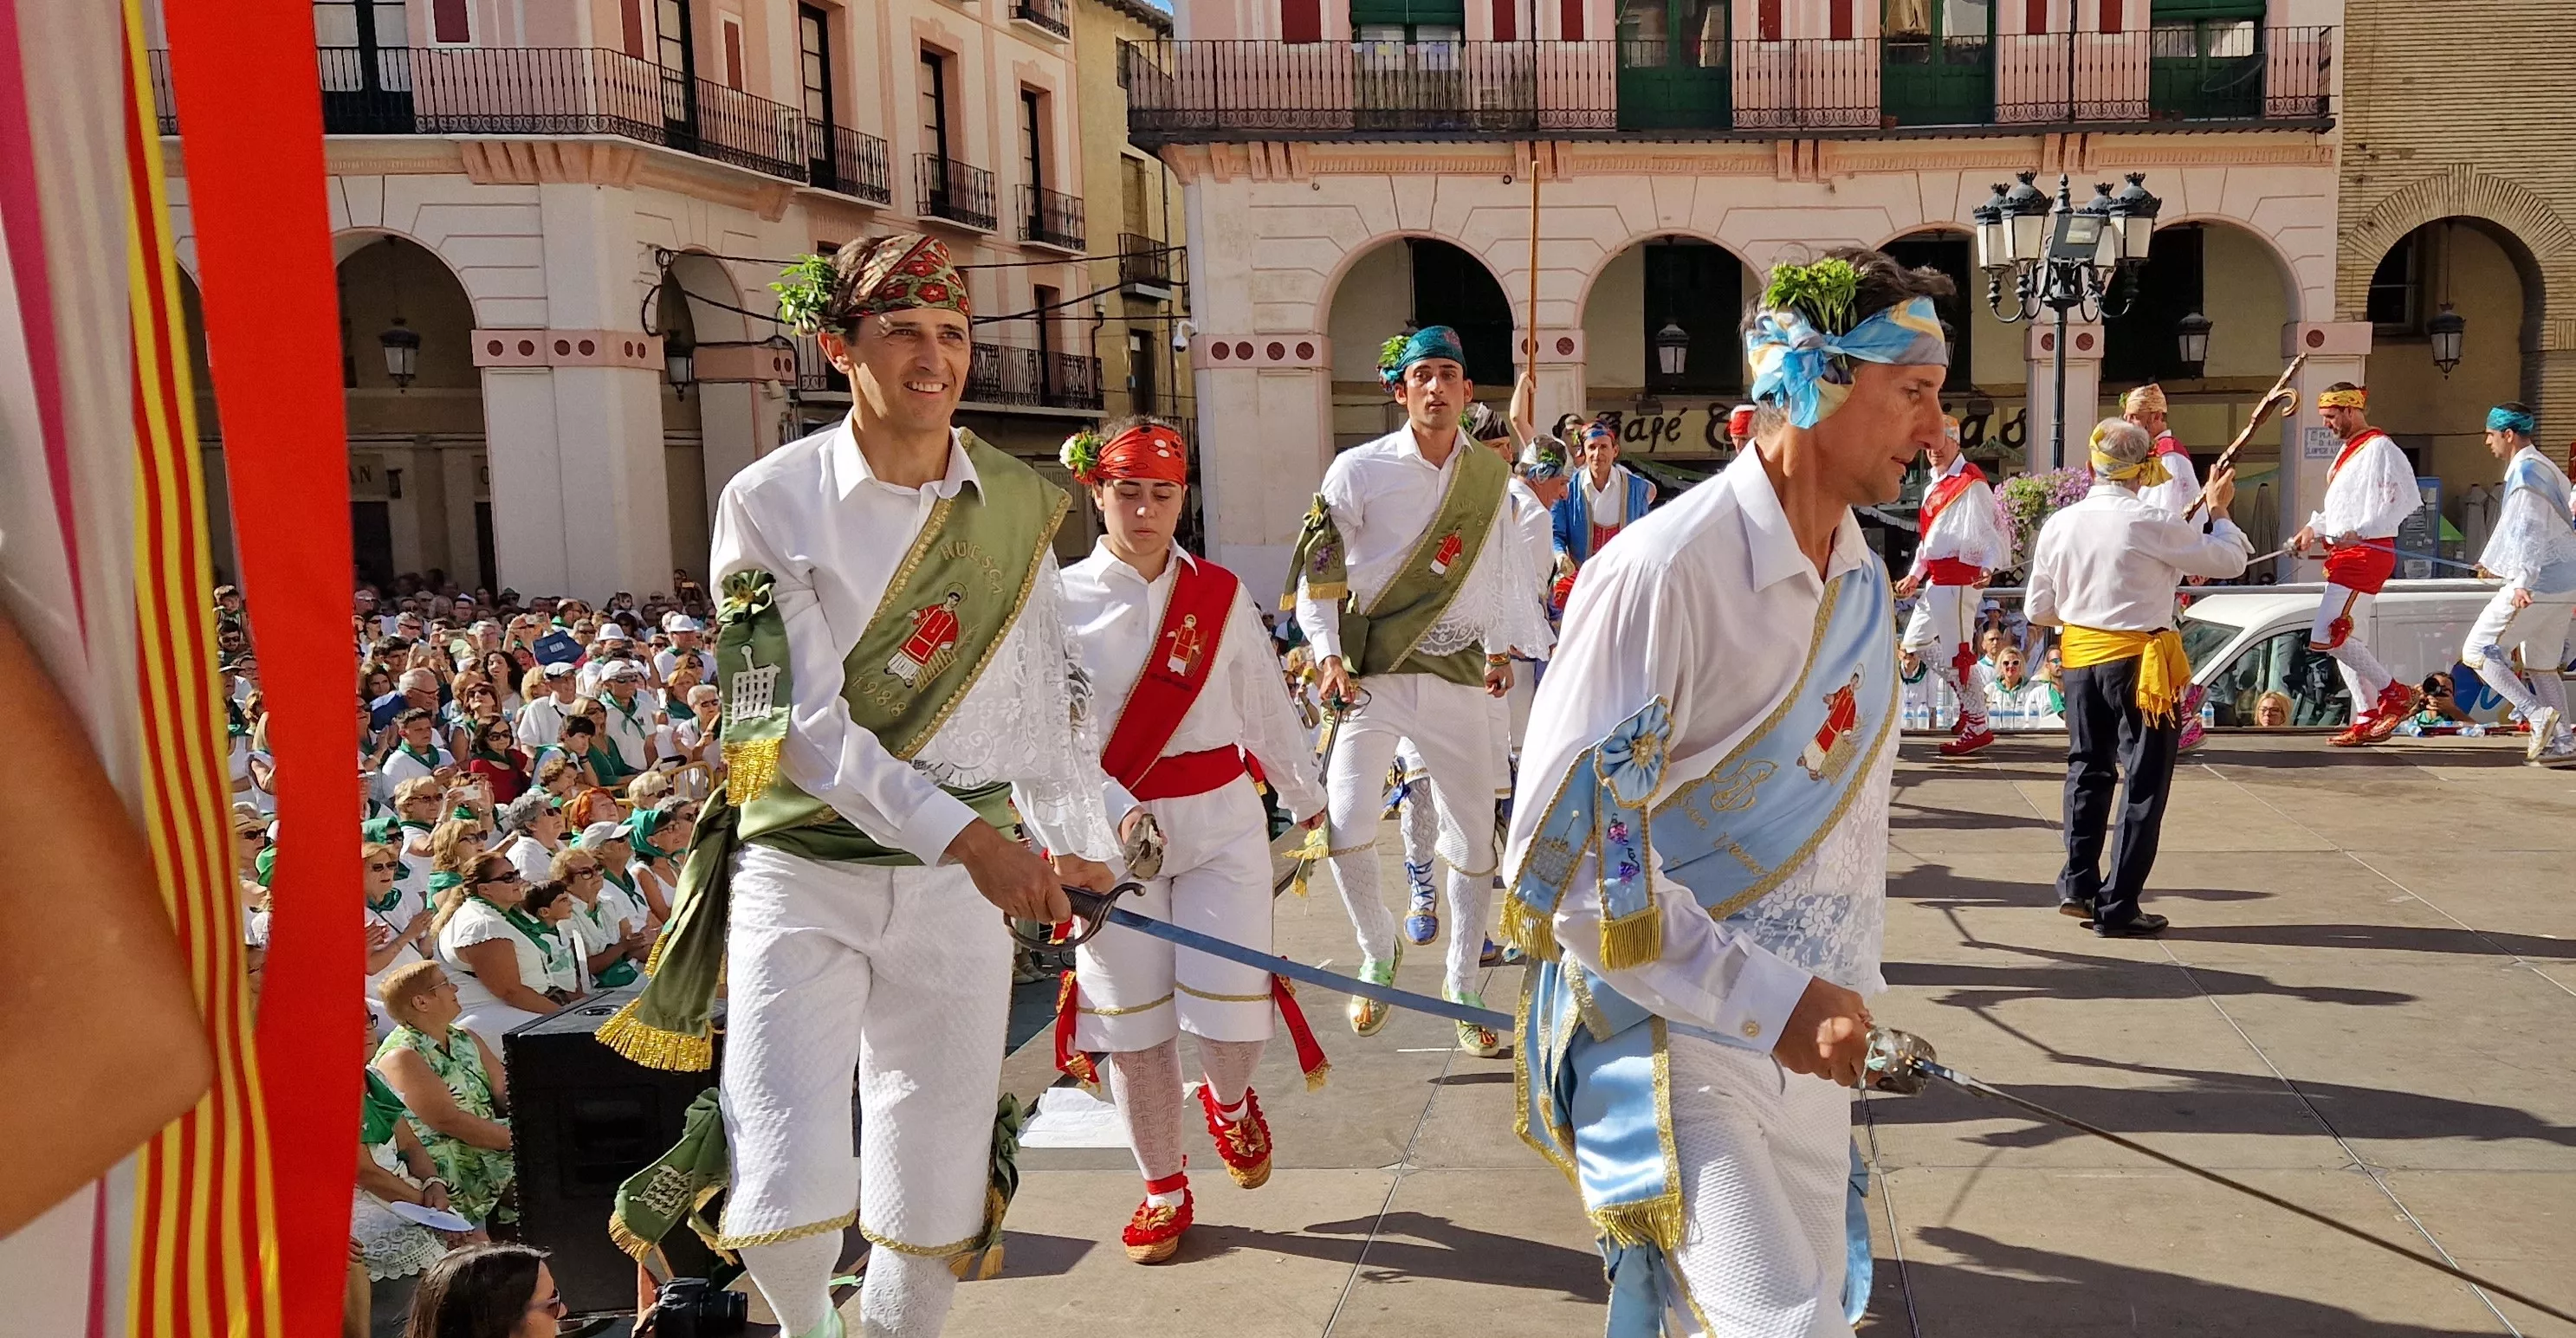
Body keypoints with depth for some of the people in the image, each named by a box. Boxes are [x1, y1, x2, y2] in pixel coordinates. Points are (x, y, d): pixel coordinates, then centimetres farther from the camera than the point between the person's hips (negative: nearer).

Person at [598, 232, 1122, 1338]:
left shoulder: (1020, 507, 3)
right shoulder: (771, 503, -6)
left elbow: (1046, 696, 13)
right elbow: (801, 721, -13)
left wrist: (1078, 840, 14)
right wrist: (962, 833, -21)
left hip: (960, 879, 3)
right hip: (802, 871, -2)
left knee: (937, 1196, 8)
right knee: (789, 1201, -9)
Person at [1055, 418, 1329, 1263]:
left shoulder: (1222, 595, 3)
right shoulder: (1063, 601, -4)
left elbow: (1266, 707, 11)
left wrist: (1308, 799, 18)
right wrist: (1118, 815, -20)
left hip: (1222, 822, 1)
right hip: (1110, 831, -1)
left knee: (1234, 1008, -6)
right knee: (1132, 1019, 5)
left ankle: (1229, 1099, 31)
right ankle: (1163, 1190, 27)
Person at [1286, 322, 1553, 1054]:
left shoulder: (1490, 476, 5)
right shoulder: (1358, 470, -6)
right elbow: (1315, 573, -5)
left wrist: (1499, 645, 21)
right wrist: (1329, 656, -17)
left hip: (1456, 674, 3)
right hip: (1370, 677, -3)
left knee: (1473, 837, 6)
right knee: (1344, 829, -12)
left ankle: (1462, 987, 24)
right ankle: (1379, 956, 16)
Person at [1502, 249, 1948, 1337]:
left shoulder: (1863, 583, 7)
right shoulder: (1661, 573, -19)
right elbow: (1566, 854, -22)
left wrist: (1844, 1001, 16)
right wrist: (1771, 1002, -22)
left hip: (1810, 1048, 8)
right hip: (1672, 1042, -8)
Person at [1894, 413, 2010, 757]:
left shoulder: (1971, 483, -12)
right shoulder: (1935, 486, 17)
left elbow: (1996, 529, -17)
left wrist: (1988, 566, -32)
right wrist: (1915, 575, 22)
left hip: (1960, 576, -10)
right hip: (1937, 578, 10)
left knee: (1956, 652, -9)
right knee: (1917, 641, 16)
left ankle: (1977, 727, 0)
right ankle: (1971, 701, 25)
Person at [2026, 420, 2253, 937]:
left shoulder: (2059, 524, -2)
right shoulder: (2153, 524, -17)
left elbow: (2039, 608, 5)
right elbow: (2230, 561, -4)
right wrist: (2219, 511, 13)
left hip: (2079, 656, 5)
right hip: (2139, 660, -5)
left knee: (2088, 769, 19)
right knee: (2143, 782, 4)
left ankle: (2078, 884, 25)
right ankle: (2117, 907, 6)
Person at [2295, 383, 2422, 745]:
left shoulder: (2379, 448, -11)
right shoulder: (2347, 451, 19)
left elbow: (2408, 499, -21)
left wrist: (2361, 532, -28)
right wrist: (2314, 527, 10)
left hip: (2367, 554, -10)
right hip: (2344, 556, 10)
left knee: (2328, 636, -16)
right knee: (2347, 641, 11)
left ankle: (2394, 693, -3)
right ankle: (2367, 720, 16)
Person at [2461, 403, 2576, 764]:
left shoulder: (2526, 471, -12)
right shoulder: (2544, 469, 20)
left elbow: (2531, 528, -24)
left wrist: (2523, 581, -33)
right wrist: (2491, 560, 45)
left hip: (2539, 583, -10)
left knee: (2477, 652, -5)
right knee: (2542, 666, 15)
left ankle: (2539, 715, -12)